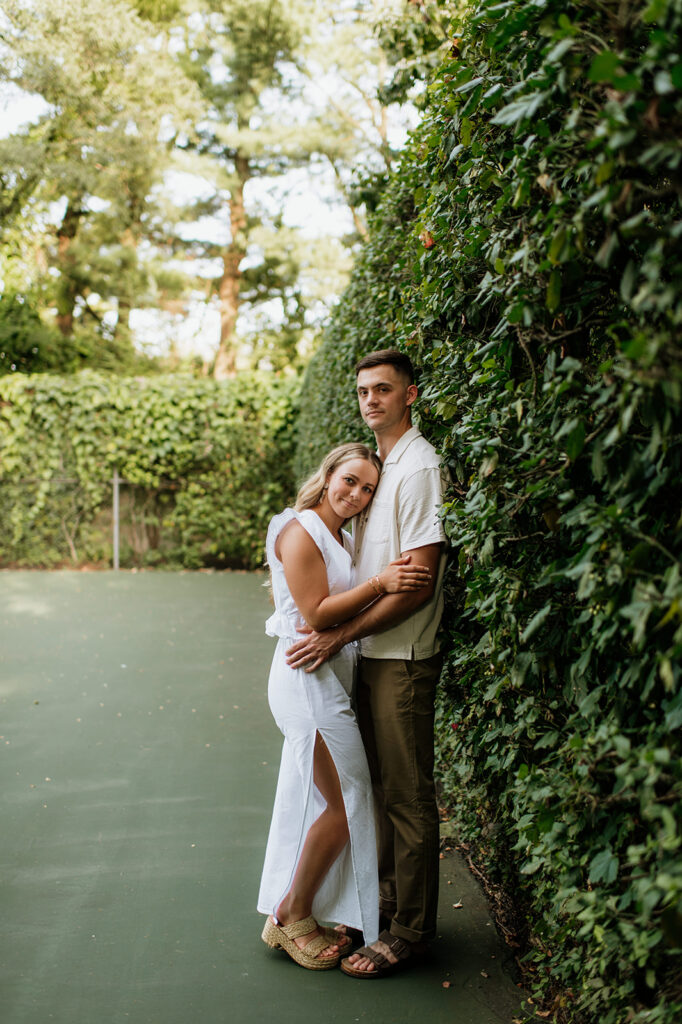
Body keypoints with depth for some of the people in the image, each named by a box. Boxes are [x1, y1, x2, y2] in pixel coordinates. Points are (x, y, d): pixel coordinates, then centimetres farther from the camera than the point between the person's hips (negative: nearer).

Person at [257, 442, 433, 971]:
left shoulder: (344, 538, 16)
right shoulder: (300, 531, -12)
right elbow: (316, 614, -19)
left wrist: (394, 579, 4)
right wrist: (380, 583, -22)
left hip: (332, 677, 9)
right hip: (308, 678, -9)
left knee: (320, 802, 13)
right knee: (344, 803, -4)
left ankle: (295, 914, 25)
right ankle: (291, 918, 10)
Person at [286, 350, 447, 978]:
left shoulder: (419, 468, -15)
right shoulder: (380, 465, 14)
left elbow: (417, 585, -21)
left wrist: (341, 634, -20)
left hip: (404, 659, -9)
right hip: (374, 652, 9)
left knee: (408, 795, 0)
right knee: (382, 784, 19)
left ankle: (411, 930, 11)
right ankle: (388, 895, 33)